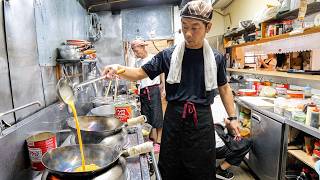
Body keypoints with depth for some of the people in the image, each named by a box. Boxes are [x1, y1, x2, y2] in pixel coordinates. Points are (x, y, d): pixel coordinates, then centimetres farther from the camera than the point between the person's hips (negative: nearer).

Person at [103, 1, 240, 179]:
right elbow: (140, 73, -2)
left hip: (202, 119, 0)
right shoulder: (168, 55, -3)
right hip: (174, 116, 0)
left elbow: (224, 87, 11)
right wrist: (118, 69, -20)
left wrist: (232, 117, 9)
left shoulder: (216, 58, 0)